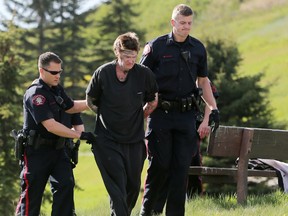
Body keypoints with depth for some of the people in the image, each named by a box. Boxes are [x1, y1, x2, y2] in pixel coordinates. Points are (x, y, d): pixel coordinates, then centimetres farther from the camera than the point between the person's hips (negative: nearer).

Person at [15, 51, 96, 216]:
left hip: (57, 148, 8)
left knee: (65, 184, -6)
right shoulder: (35, 95, -20)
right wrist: (81, 135, -26)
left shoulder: (57, 89, 7)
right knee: (32, 193, -2)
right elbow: (50, 126, -27)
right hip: (36, 151, -8)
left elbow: (70, 107, 27)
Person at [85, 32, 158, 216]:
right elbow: (91, 101, 7)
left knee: (133, 185, 10)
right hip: (108, 140, -3)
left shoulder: (145, 74, -6)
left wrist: (137, 118, 10)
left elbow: (153, 102, 12)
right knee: (117, 185, -12)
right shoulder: (103, 73, -10)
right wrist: (107, 115, 9)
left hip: (135, 139, 3)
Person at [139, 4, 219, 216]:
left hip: (186, 114, 3)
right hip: (161, 113, -3)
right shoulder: (156, 47, -3)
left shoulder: (198, 48, 8)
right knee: (160, 165, -3)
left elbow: (203, 81, 18)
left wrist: (212, 108, 8)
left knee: (182, 167, 0)